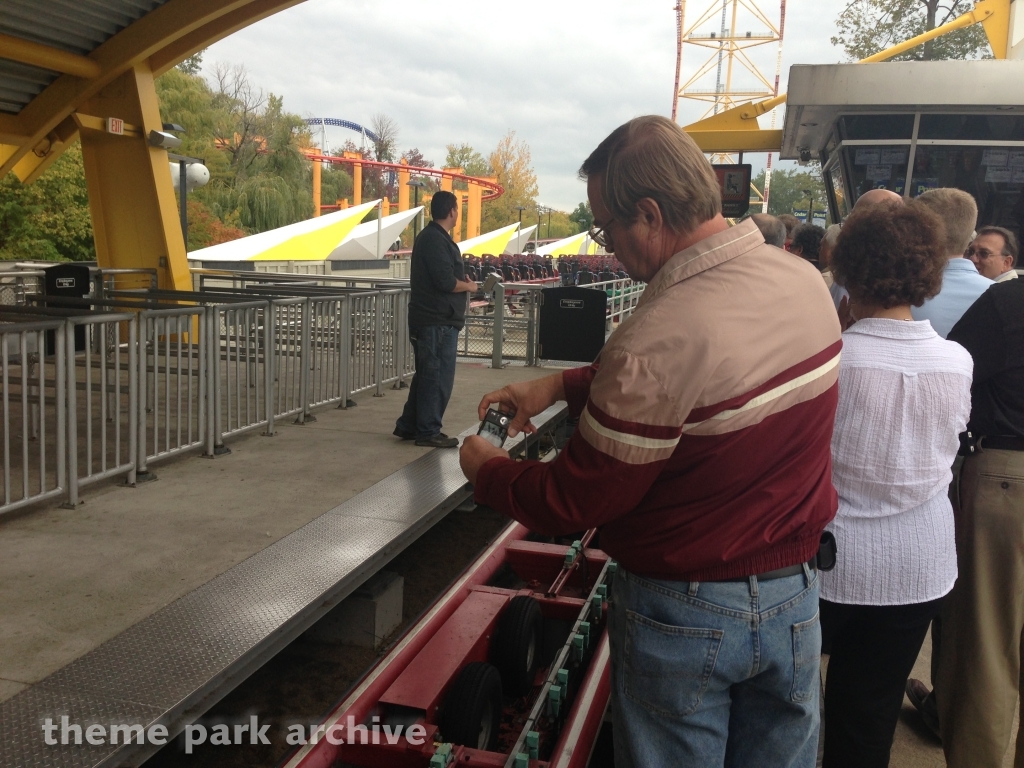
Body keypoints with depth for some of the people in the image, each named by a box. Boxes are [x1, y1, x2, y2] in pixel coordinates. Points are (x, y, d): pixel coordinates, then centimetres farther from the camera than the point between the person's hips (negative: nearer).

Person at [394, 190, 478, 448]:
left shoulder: (432, 236, 16)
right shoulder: (436, 240, -17)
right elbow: (446, 282, -24)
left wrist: (462, 283, 7)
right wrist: (469, 286, -7)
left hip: (431, 320, 11)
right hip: (438, 322, -11)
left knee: (427, 375, 17)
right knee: (437, 378, -3)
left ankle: (409, 425, 25)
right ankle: (428, 432, 4)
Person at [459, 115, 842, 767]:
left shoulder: (656, 340, -31)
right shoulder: (806, 280, -7)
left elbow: (573, 502, -19)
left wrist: (486, 470, 0)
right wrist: (562, 385, 6)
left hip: (687, 615, -6)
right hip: (796, 598, 7)